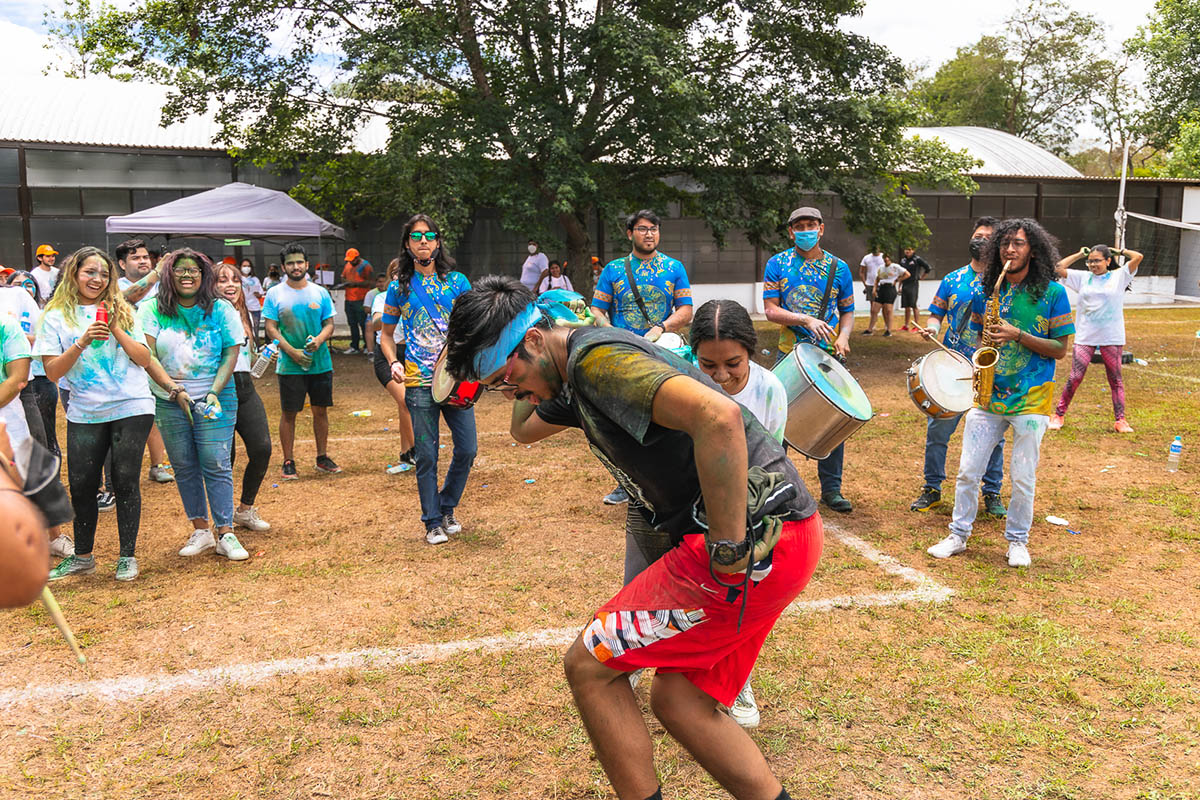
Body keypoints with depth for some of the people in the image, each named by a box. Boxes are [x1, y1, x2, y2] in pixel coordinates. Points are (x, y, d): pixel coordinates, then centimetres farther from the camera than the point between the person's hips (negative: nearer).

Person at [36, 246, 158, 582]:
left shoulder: (122, 311, 6)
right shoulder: (57, 316, 4)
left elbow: (144, 359, 1)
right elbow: (52, 372, -4)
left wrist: (116, 329, -10)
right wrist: (82, 343, -16)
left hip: (132, 407, -1)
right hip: (84, 413, 1)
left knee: (124, 481, -1)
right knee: (81, 485, 5)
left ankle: (127, 556, 11)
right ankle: (82, 557, 23)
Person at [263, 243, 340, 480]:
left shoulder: (320, 292, 7)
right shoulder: (274, 294, 1)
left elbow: (329, 324, 8)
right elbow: (271, 328, -3)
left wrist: (320, 339, -14)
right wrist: (291, 351, -16)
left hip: (321, 363, 2)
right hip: (289, 366, -2)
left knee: (321, 410, 9)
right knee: (288, 413, 2)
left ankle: (322, 457, 22)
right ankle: (288, 462, 11)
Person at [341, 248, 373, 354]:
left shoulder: (365, 265, -6)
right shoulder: (348, 265, 16)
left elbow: (369, 282, -13)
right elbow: (343, 276, 26)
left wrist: (355, 284, -20)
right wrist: (344, 282, 2)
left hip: (360, 300, -7)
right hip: (349, 299, 7)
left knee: (363, 323, -5)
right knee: (352, 323, 10)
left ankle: (367, 346, 3)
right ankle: (354, 347, 16)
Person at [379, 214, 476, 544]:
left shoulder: (456, 281, 5)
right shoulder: (399, 286, 5)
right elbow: (386, 333, 13)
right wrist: (393, 362, -5)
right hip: (419, 382, -1)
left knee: (467, 449, 3)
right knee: (427, 456, 3)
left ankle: (447, 507, 27)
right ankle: (433, 522, 18)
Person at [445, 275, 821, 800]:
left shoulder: (597, 358, -16)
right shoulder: (576, 377, 16)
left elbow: (719, 417, -31)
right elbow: (524, 429, 38)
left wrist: (729, 550, -25)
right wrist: (520, 381, 22)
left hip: (757, 542, -10)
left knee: (589, 665, -3)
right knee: (676, 699, 15)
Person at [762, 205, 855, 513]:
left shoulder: (838, 268, 5)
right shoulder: (777, 264, 1)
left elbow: (848, 312, 12)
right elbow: (770, 310, -6)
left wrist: (843, 337, -8)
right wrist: (807, 320, -19)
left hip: (830, 355, 2)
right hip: (790, 353, -1)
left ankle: (831, 489, 17)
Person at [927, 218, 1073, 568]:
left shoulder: (1052, 292, -3)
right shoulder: (987, 290, 8)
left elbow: (1060, 349, -4)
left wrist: (1017, 335, -17)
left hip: (1030, 399, -3)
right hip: (988, 394, 3)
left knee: (1023, 479, 4)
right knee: (968, 471, 4)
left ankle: (1017, 540, 23)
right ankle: (958, 535, 19)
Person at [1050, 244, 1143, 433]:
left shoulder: (1119, 276, 4)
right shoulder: (1083, 277, 8)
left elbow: (1138, 257, -7)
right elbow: (1059, 269, 3)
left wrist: (1119, 251, 8)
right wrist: (1079, 254, 8)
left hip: (1112, 338, 0)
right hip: (1085, 337, 1)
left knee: (1115, 379, 7)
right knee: (1075, 378, -3)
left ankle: (1120, 420, 12)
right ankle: (1058, 415, 8)